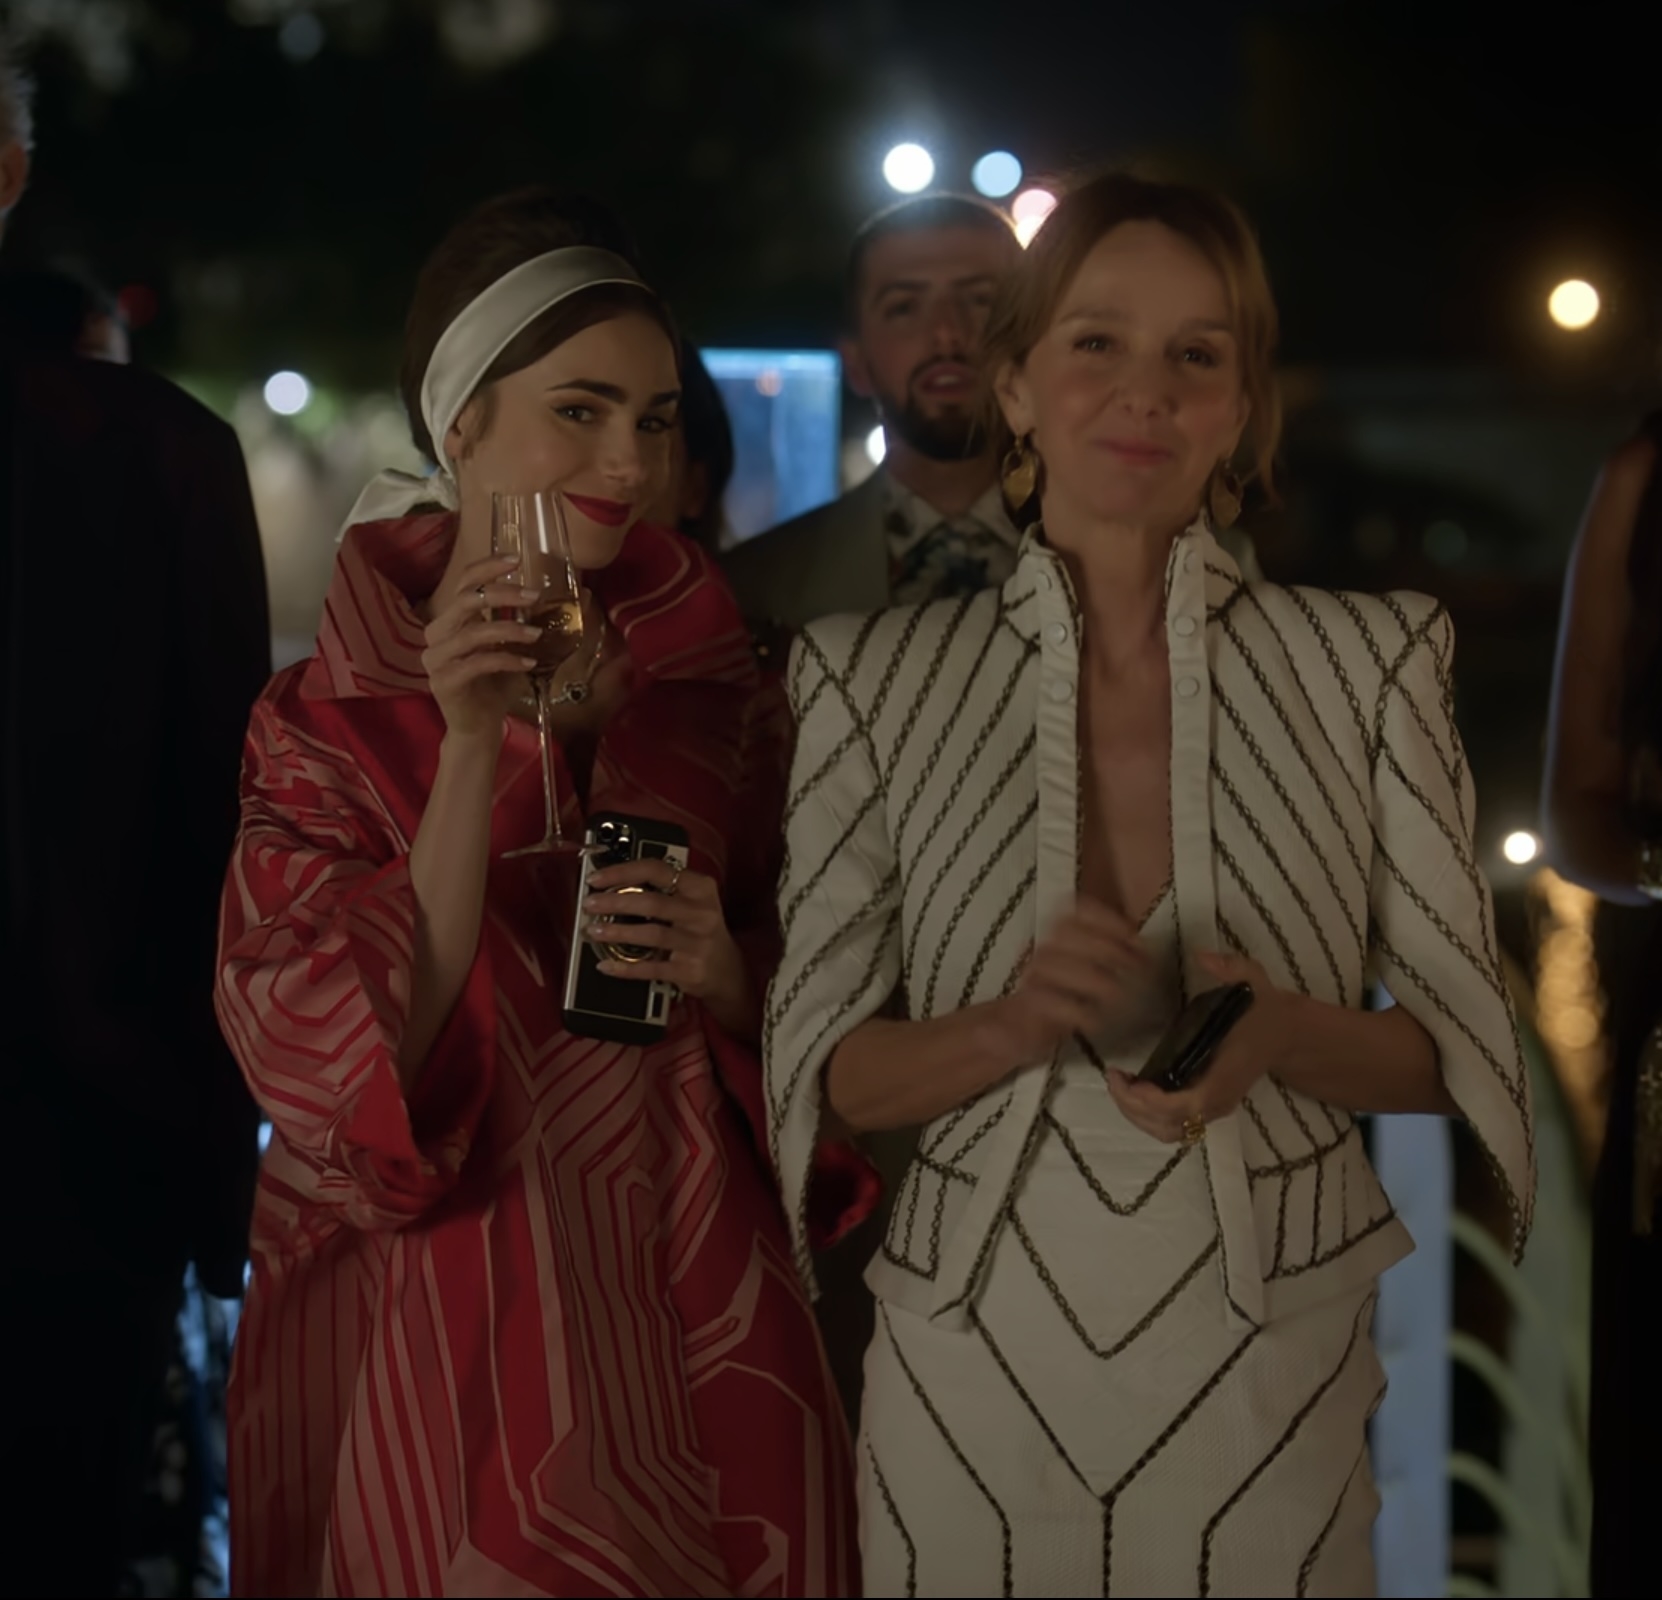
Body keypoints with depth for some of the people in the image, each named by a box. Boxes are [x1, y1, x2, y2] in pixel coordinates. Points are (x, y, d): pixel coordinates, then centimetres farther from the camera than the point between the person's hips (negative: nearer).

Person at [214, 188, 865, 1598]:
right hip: (437, 1313, -2)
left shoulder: (715, 686, 4)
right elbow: (352, 1060, -14)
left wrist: (726, 971, -12)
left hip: (690, 1302, 3)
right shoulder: (329, 719, -3)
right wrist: (470, 748, -21)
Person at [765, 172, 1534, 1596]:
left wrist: (1279, 1036, -20)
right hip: (973, 1367, 0)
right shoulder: (874, 674, -2)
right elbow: (827, 1074, -1)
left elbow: (1462, 1051, 0)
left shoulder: (1369, 659, -3)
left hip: (1272, 1372, 0)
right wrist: (1011, 1027, -20)